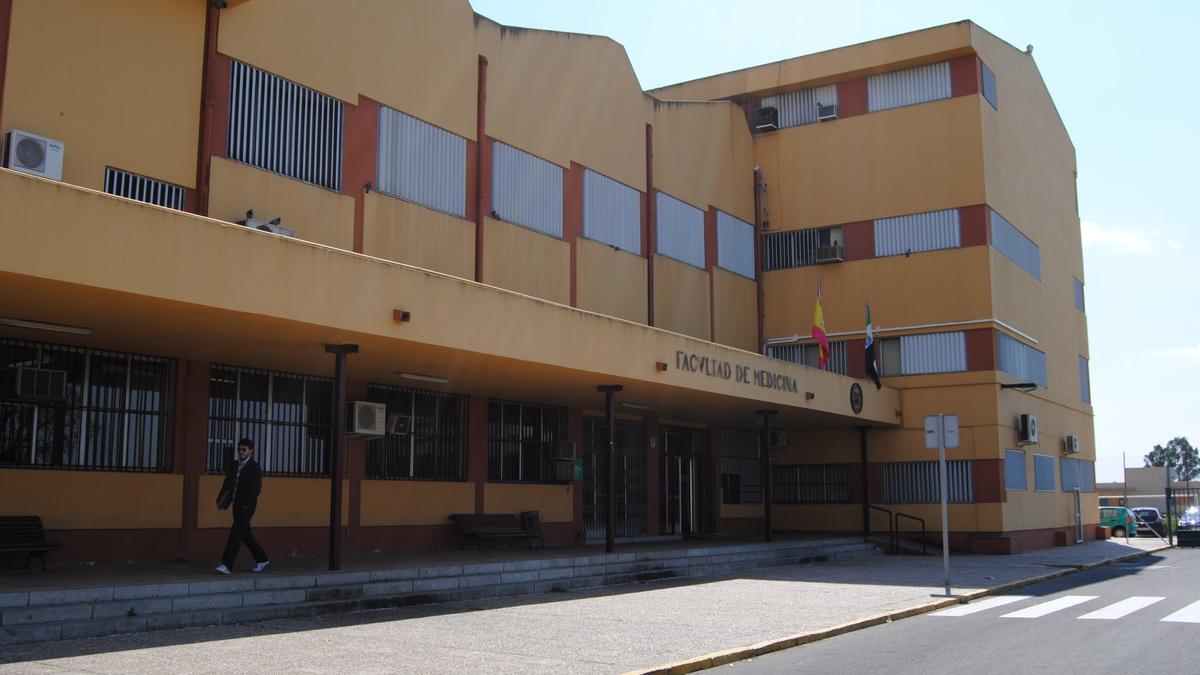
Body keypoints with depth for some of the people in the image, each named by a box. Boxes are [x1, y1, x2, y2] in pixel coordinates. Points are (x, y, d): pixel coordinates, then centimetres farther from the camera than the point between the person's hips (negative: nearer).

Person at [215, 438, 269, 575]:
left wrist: (246, 504, -20)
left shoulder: (254, 467, -7)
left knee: (236, 534, -12)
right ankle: (262, 559, 28)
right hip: (237, 505, 8)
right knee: (245, 535, 15)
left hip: (246, 507, -8)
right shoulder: (235, 466, 12)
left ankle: (227, 565, -14)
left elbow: (256, 488, -14)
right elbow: (228, 484, 11)